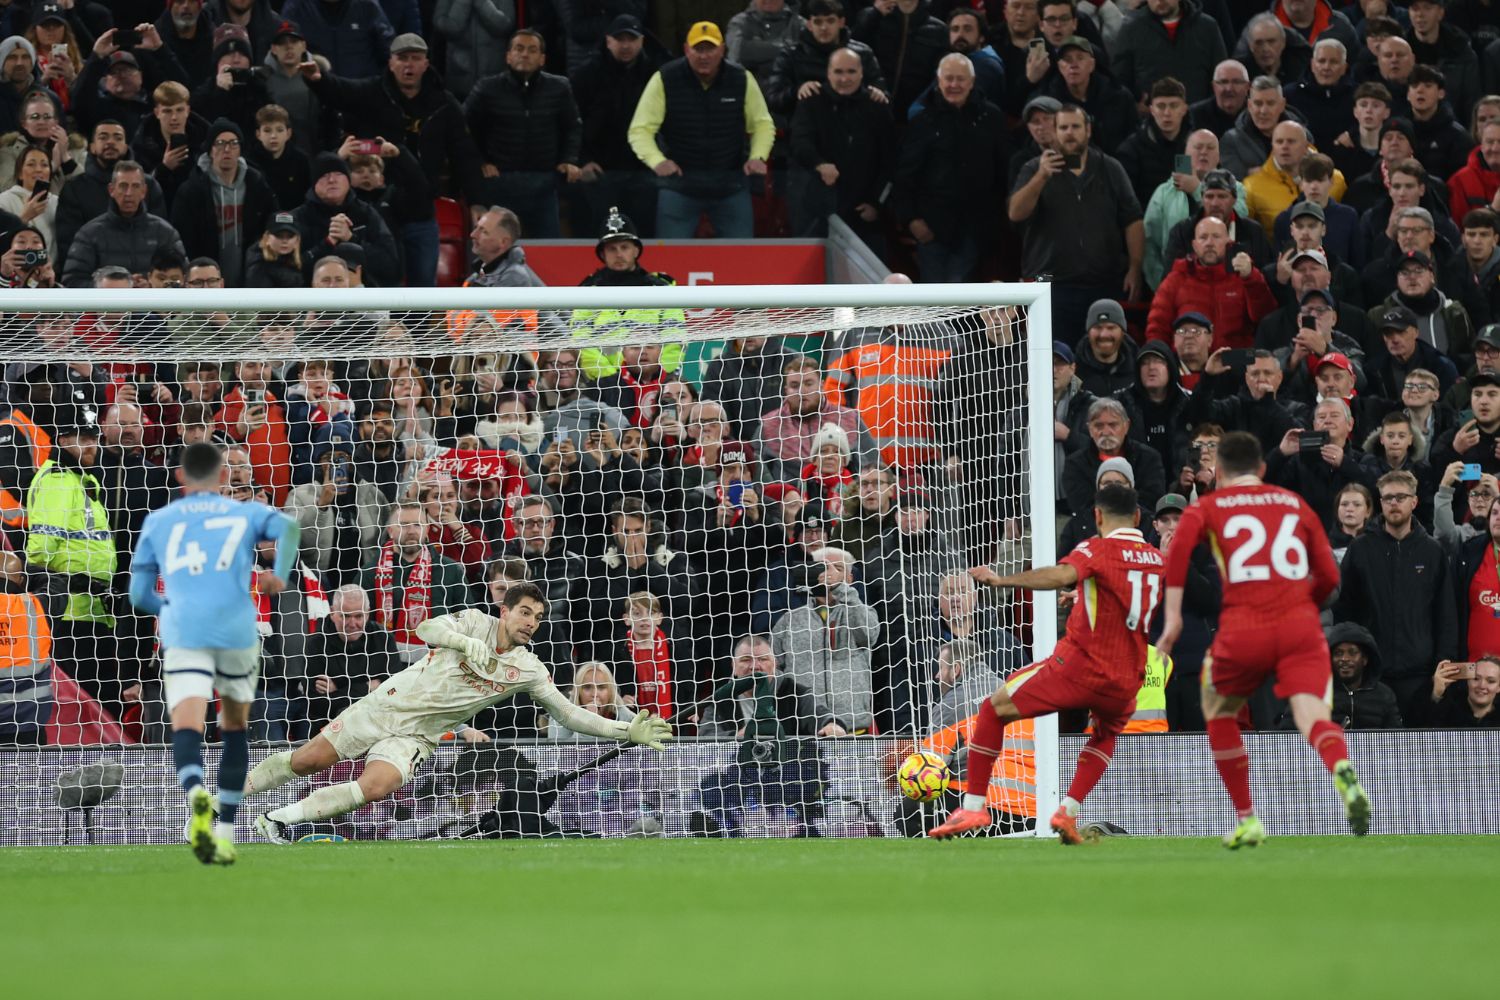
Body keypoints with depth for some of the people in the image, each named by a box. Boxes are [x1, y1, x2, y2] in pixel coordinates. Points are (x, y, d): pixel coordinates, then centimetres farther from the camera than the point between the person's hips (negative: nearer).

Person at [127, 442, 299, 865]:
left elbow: (138, 594, 22)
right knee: (235, 728, 21)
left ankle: (197, 796, -47)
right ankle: (225, 833, 19)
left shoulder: (158, 522, 20)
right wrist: (279, 575, -12)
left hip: (183, 635, -1)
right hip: (237, 631, 1)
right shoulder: (245, 513, 18)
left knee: (187, 730, -14)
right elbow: (286, 526, -6)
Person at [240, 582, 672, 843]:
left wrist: (628, 731, -6)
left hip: (416, 737, 1)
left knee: (376, 786, -25)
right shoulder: (475, 622, -7)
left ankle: (280, 819, -15)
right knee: (307, 760, -5)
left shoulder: (528, 670, 0)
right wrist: (467, 642, -38)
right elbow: (428, 628, -21)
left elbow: (570, 713, 2)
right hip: (387, 704, -1)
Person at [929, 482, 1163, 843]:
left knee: (993, 710, 11)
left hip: (1079, 664, -5)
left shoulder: (1097, 549, -6)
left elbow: (1062, 575, -27)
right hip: (1126, 680, 5)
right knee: (1106, 735, 36)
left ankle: (973, 805, 4)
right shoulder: (1157, 559, 11)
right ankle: (1069, 813, 17)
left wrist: (1002, 580, -33)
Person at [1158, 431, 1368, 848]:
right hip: (1300, 625, 1)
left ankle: (1247, 821, 20)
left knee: (1219, 714, 23)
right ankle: (1343, 772, -48)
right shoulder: (1295, 504, 22)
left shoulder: (1208, 507, 15)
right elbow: (1329, 576, 18)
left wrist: (1172, 617, -10)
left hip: (1243, 629, -1)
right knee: (1312, 716, -13)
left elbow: (1181, 542, -8)